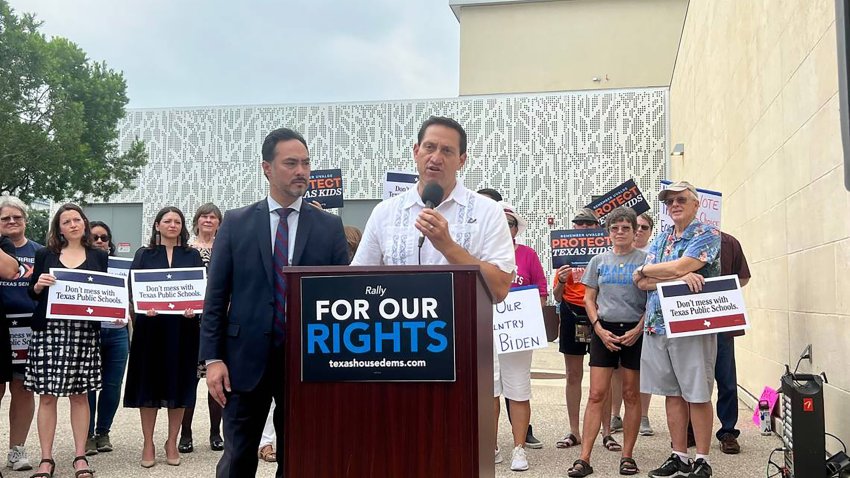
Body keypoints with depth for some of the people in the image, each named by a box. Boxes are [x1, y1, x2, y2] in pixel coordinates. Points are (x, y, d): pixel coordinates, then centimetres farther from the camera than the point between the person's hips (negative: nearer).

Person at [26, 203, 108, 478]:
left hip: (85, 331, 0)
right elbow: (32, 294, 9)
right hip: (49, 329, 0)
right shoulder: (45, 255, 9)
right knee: (47, 394, 0)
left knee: (80, 393, 4)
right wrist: (38, 284, -12)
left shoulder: (99, 256, 11)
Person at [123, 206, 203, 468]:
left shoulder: (192, 255, 9)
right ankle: (148, 444, 11)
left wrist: (194, 308, -15)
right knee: (149, 382, 1)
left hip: (183, 326, 1)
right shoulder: (144, 254, 7)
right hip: (150, 325, -1)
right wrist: (143, 306, -18)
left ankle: (172, 442, 16)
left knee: (179, 382, 4)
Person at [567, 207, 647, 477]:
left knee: (631, 395, 6)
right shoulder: (599, 261, 9)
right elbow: (589, 299, 9)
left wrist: (638, 330, -10)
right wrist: (599, 329, -4)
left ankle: (627, 456, 16)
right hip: (604, 330, 1)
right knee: (596, 395, -2)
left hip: (635, 331, -1)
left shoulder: (645, 260, 2)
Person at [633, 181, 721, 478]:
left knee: (698, 395, 0)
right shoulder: (661, 239, 16)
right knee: (672, 394, 10)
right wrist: (679, 277, -14)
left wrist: (645, 271, 0)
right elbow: (642, 283, 3)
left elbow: (679, 266, -17)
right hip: (657, 327, 6)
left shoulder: (708, 235, -1)